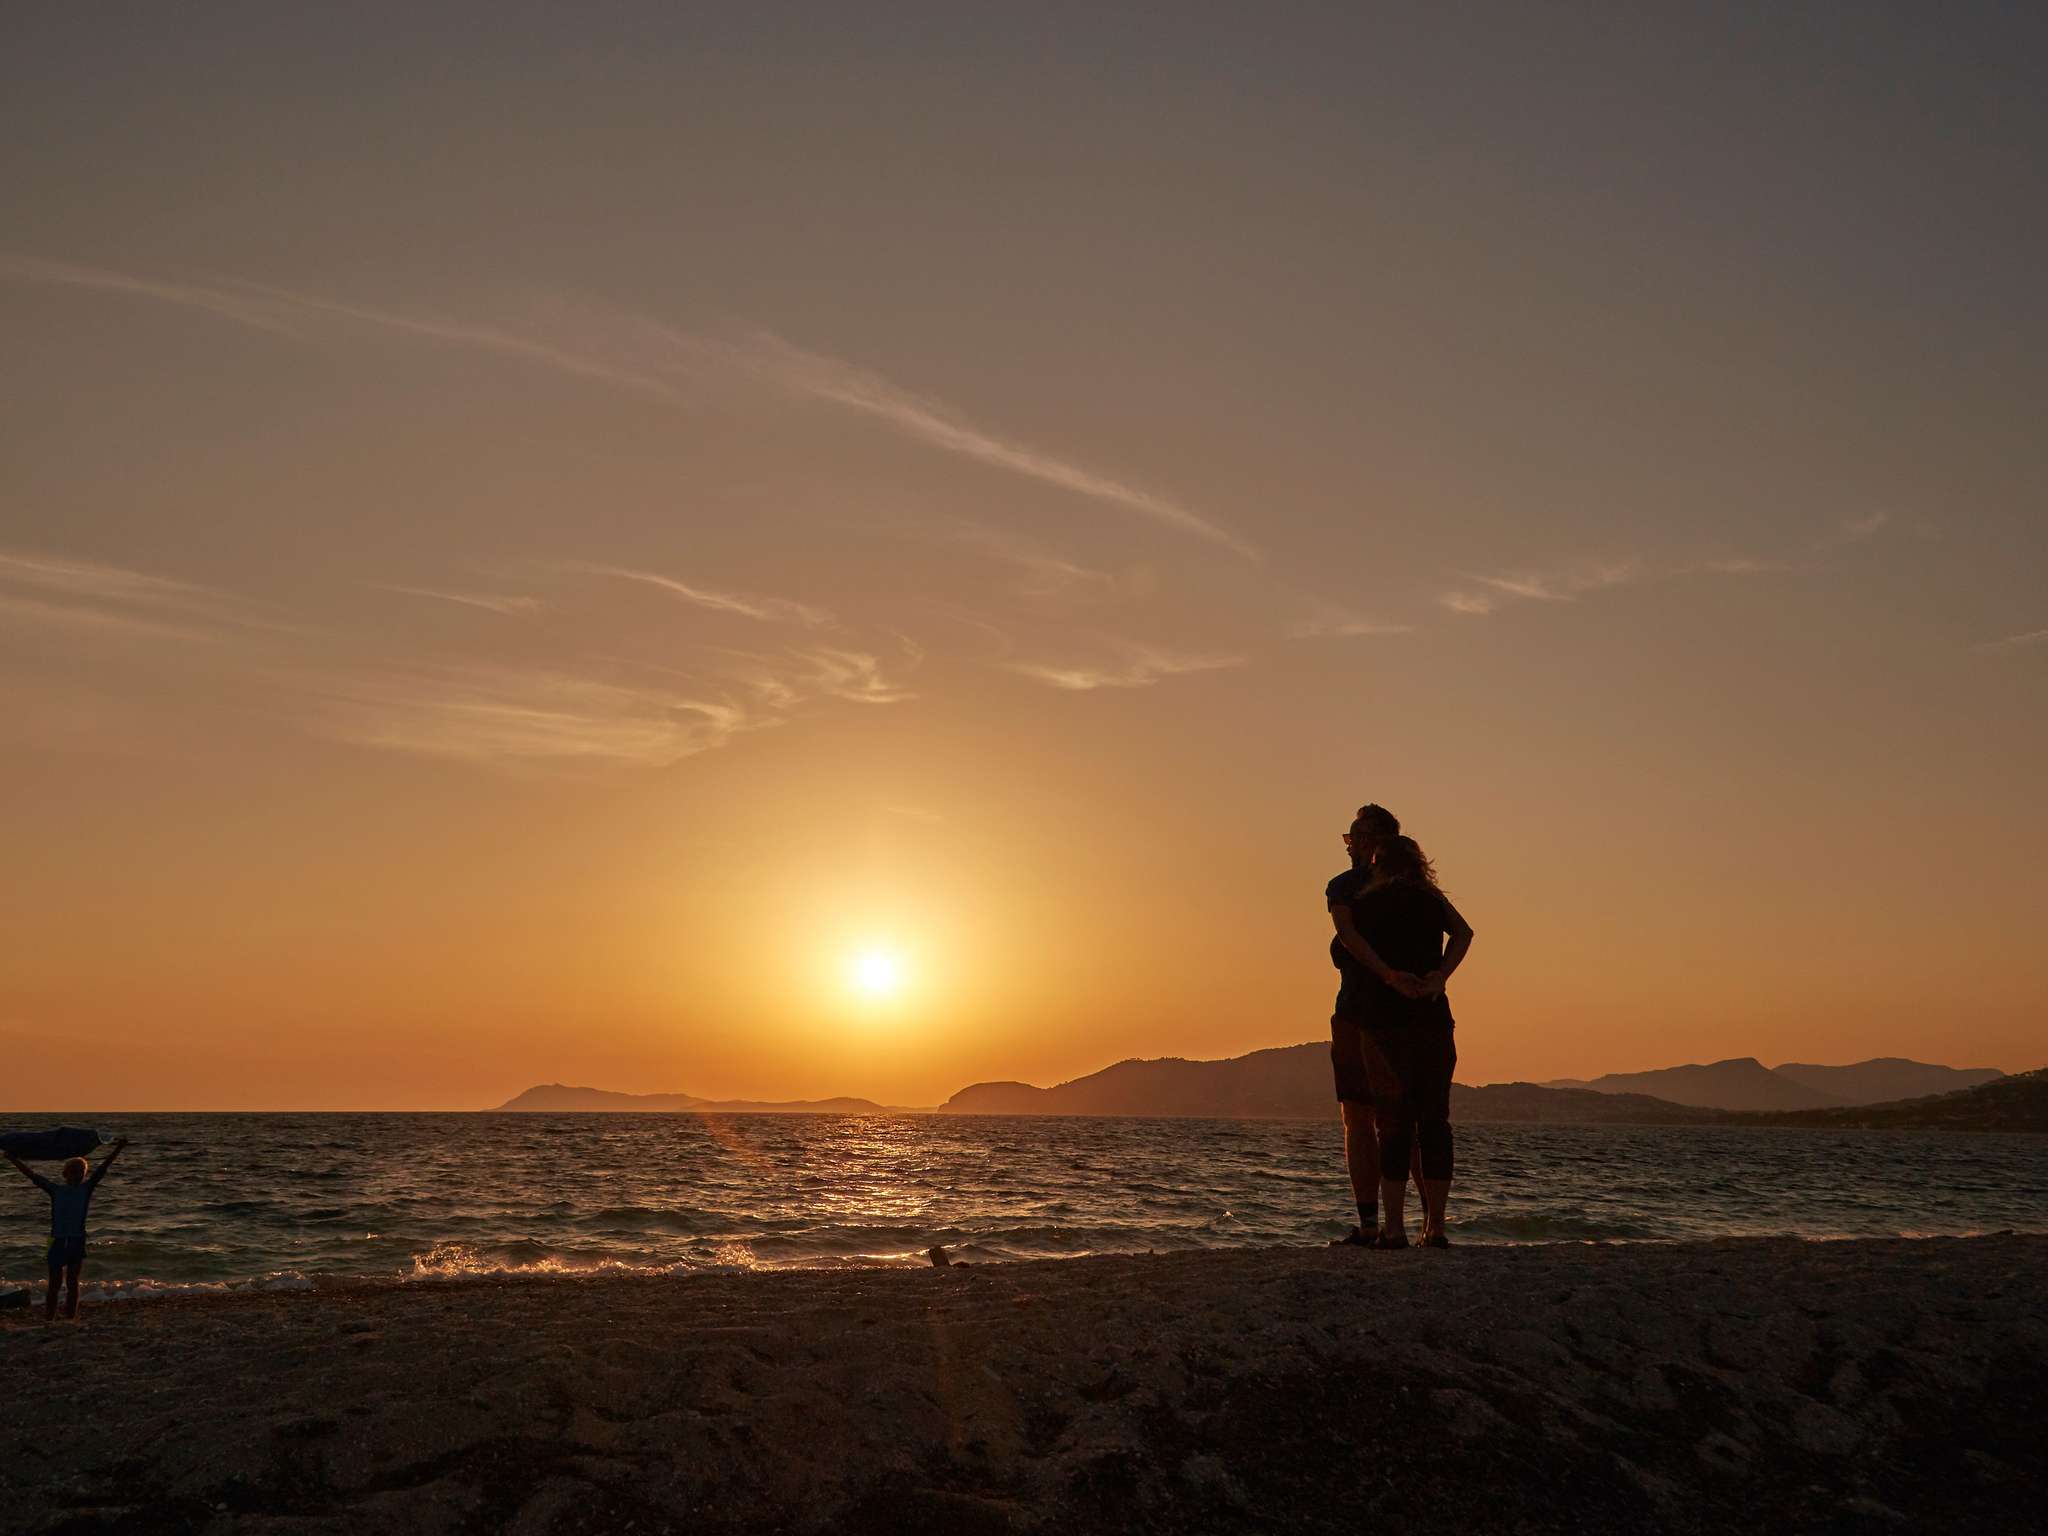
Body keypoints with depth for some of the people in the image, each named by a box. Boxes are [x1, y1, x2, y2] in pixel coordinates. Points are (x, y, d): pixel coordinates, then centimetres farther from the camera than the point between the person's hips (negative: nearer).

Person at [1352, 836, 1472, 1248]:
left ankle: (1394, 1229, -3)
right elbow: (1463, 932, -2)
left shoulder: (1361, 905, 7)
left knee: (1393, 1125, 2)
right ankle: (1435, 1229, 5)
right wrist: (1440, 976, -8)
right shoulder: (1433, 900, 9)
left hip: (1383, 1024, 0)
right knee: (1434, 1123, 6)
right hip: (1433, 1023, 1)